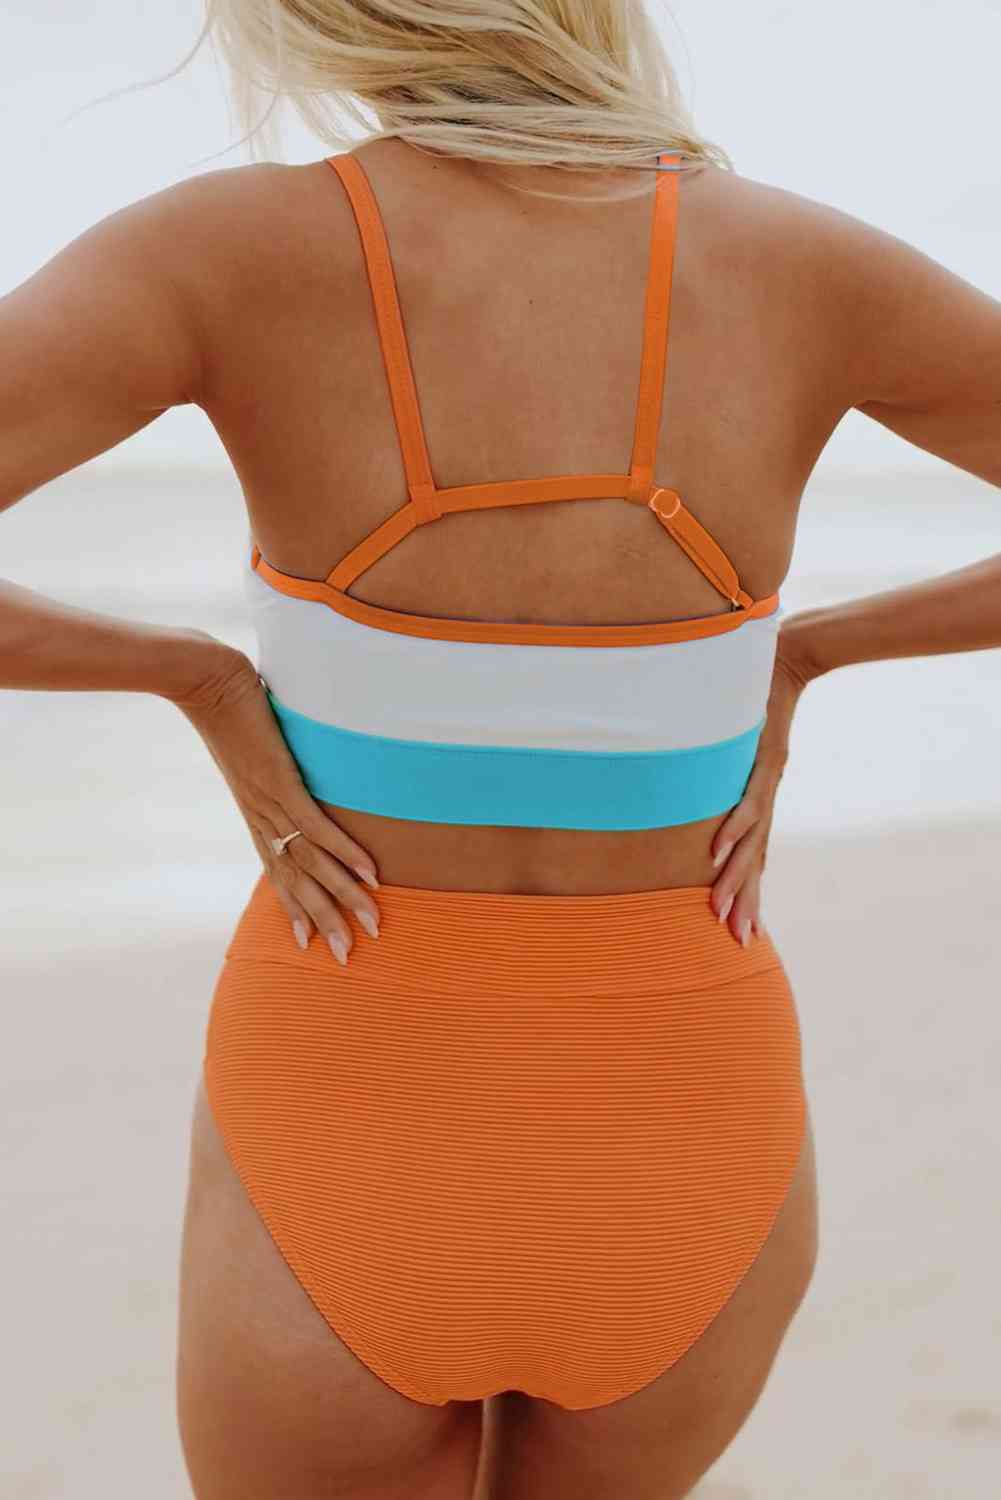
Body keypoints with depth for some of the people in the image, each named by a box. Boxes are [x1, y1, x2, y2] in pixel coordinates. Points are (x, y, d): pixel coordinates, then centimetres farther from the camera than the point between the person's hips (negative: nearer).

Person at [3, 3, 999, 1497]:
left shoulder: (234, 242, -15)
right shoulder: (800, 262, -8)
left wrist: (196, 678, -8)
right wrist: (798, 653, 3)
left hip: (353, 1164, -2)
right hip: (674, 1173, 3)